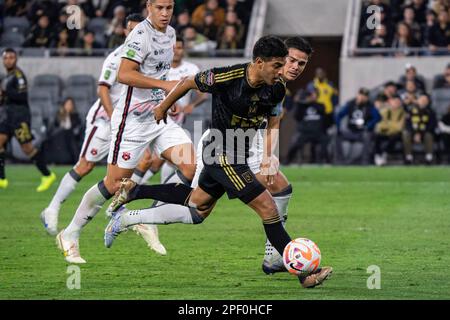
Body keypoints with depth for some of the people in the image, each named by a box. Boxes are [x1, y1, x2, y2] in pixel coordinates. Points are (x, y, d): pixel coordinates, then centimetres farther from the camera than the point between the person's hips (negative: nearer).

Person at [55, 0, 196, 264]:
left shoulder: (170, 33, 12)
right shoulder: (141, 34, -15)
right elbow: (124, 74, -25)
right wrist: (164, 84, -26)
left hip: (159, 118, 8)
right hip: (133, 120, -8)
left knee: (189, 167, -7)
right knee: (114, 183, -5)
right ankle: (70, 236, 9)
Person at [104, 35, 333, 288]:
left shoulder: (276, 89, -9)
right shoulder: (227, 78, -25)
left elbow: (274, 123, 7)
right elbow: (189, 83, -7)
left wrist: (270, 156, -10)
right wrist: (163, 107, 9)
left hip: (239, 154, 8)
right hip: (222, 154, -8)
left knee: (198, 206, 22)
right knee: (268, 208, -13)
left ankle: (130, 192, 36)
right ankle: (305, 274, -9)